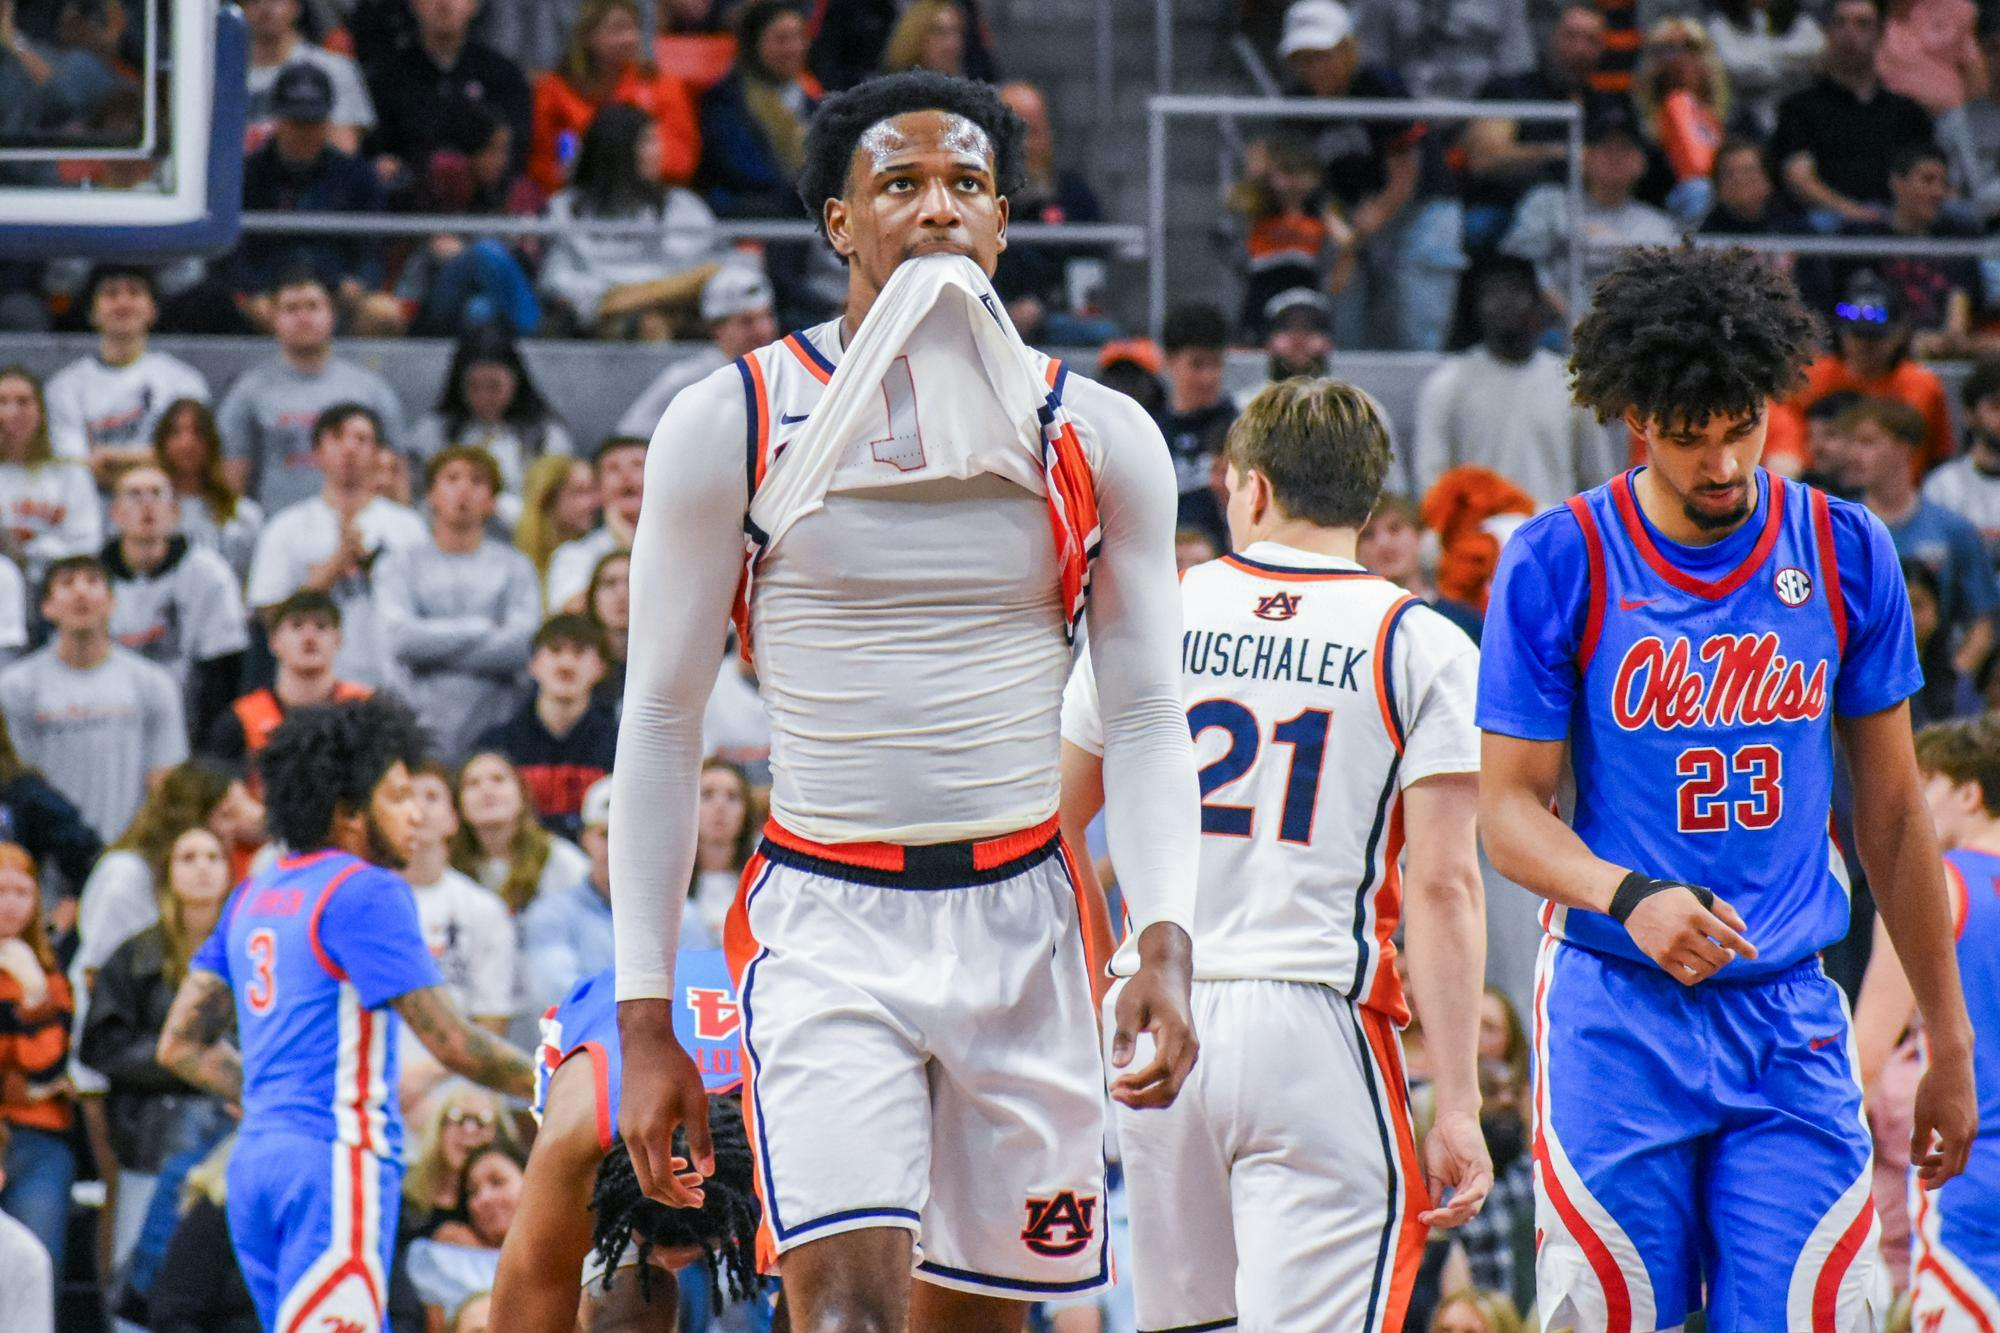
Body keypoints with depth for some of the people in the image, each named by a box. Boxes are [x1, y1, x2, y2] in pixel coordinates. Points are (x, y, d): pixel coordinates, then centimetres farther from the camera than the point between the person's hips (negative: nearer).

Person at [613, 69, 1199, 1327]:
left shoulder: (1098, 441, 5)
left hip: (1021, 925, 3)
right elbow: (661, 725, 2)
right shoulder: (733, 425, -1)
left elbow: (1147, 723, 6)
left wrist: (1165, 942, -11)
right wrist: (646, 1021, -2)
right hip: (825, 927, -3)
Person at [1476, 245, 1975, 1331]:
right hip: (1616, 1017, -2)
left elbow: (1891, 814, 13)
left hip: (1790, 1021, 2)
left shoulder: (1845, 554, 5)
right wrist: (1630, 897, -23)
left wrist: (1949, 1040, 15)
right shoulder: (1558, 564, -3)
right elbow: (1508, 812, -2)